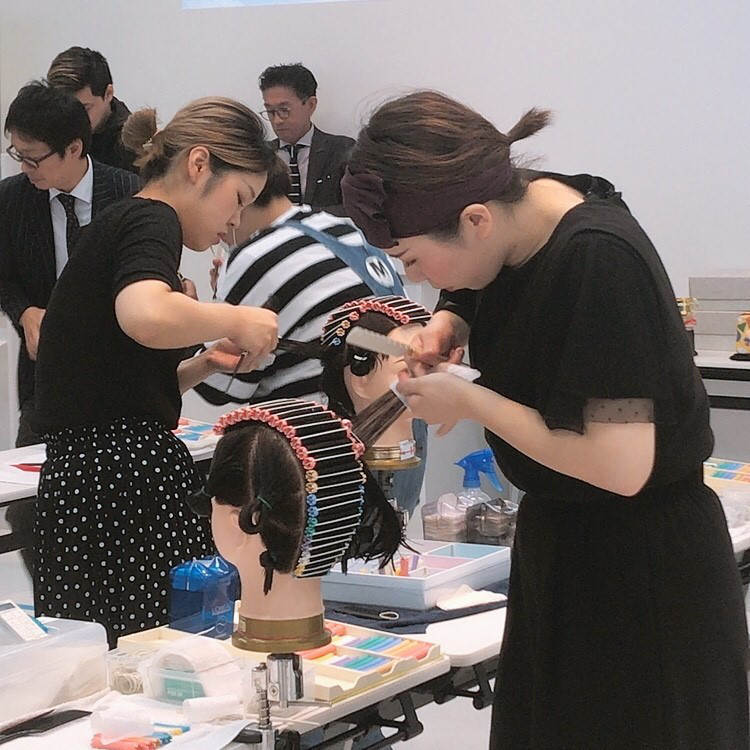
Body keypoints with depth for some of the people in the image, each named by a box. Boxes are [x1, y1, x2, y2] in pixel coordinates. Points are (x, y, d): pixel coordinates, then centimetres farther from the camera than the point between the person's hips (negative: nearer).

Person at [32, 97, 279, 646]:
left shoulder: (116, 224, 24)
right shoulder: (151, 219, -5)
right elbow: (145, 315, -29)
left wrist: (206, 363, 14)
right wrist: (235, 320, -12)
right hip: (128, 476, -10)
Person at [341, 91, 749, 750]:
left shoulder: (600, 262, -28)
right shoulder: (514, 206, -5)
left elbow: (620, 465, -31)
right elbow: (469, 301, 18)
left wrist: (468, 401, -22)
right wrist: (444, 328, -5)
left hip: (646, 566, -8)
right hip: (555, 541, 8)